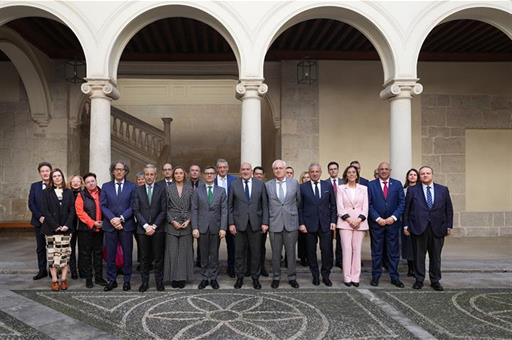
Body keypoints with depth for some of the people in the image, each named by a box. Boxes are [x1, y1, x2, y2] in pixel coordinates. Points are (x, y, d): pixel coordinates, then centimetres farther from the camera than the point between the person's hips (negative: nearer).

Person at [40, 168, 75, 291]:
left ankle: (64, 279, 8)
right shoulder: (46, 192, 4)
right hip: (51, 229, -1)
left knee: (65, 254, 1)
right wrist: (55, 226, -12)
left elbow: (72, 210, 5)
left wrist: (67, 225, -9)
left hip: (66, 229, 2)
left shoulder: (69, 192, 9)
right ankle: (54, 280, 5)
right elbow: (44, 210, -3)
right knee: (52, 254, -2)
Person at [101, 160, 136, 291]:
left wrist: (121, 218, -14)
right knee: (110, 254, 6)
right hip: (110, 225, 1)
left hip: (126, 225, -1)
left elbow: (133, 206, -3)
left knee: (127, 253, 5)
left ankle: (127, 280, 16)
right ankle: (111, 280, 17)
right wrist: (112, 219, -12)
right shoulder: (106, 186, 9)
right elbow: (103, 206, 2)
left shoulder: (132, 186, 3)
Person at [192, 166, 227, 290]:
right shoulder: (198, 191, 4)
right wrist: (195, 228, -7)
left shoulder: (221, 191, 4)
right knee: (204, 254, 8)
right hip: (202, 227, 0)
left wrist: (223, 228, -9)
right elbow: (194, 210, 1)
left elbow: (224, 211, -1)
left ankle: (213, 278, 18)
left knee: (214, 254, 7)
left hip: (216, 227, 0)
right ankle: (204, 278, 18)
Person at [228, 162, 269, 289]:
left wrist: (265, 222, -4)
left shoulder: (260, 184, 3)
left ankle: (255, 278, 21)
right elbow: (230, 206, 4)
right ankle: (240, 277, 22)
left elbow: (265, 205, 3)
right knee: (240, 252, 8)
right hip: (239, 223, 0)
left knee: (256, 252, 7)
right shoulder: (234, 185, 3)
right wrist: (231, 223, -4)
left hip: (255, 223, 0)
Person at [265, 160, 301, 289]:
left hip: (291, 222, 0)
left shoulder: (294, 183, 3)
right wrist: (266, 221, 8)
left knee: (291, 252, 7)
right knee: (276, 253, 7)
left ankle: (292, 277, 20)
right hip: (274, 223, 0)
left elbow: (298, 200, 15)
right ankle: (276, 277, 21)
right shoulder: (267, 185, 2)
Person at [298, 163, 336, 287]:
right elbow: (299, 207, 1)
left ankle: (326, 275, 16)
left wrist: (333, 221, 1)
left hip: (325, 224, 1)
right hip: (309, 224, -1)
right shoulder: (303, 187, 1)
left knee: (326, 250, 0)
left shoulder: (328, 186, 6)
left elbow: (333, 205, 9)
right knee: (311, 251, 6)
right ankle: (315, 276, 21)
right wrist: (301, 223, -6)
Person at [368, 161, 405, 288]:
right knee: (376, 251, 6)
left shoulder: (397, 184, 5)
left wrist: (393, 217, -10)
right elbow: (369, 204, -2)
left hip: (393, 222, 1)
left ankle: (394, 277, 16)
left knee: (394, 252, 6)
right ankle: (375, 276, 15)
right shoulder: (371, 185, 1)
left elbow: (402, 203, 2)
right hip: (376, 223, -1)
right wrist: (377, 219, -11)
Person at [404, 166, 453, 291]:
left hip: (437, 229, 1)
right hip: (419, 228, -1)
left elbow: (449, 209, 8)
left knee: (435, 256, 8)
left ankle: (435, 281, 21)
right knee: (419, 255, 5)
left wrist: (449, 226, 3)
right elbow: (407, 209, 4)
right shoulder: (412, 190, 4)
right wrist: (406, 225, -2)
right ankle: (419, 280, 17)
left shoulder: (443, 190, 8)